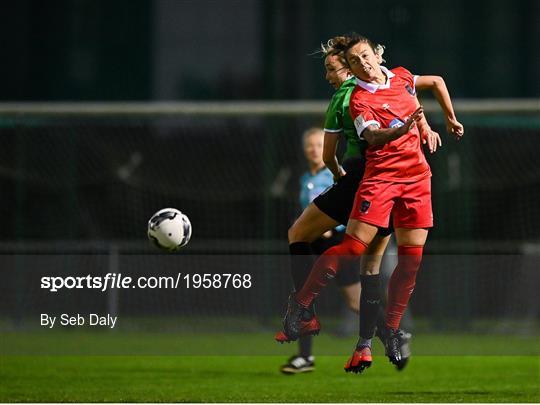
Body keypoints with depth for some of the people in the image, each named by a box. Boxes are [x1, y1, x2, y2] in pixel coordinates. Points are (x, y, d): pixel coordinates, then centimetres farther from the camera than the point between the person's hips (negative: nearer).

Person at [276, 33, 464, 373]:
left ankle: (391, 330, 8)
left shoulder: (401, 77, 10)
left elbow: (437, 82, 30)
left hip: (417, 176, 5)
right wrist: (403, 129, -40)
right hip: (381, 176, -5)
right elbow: (373, 136, -23)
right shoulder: (360, 99, -7)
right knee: (354, 246, -15)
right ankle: (301, 306, -3)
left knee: (411, 256, -1)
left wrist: (451, 119, 27)